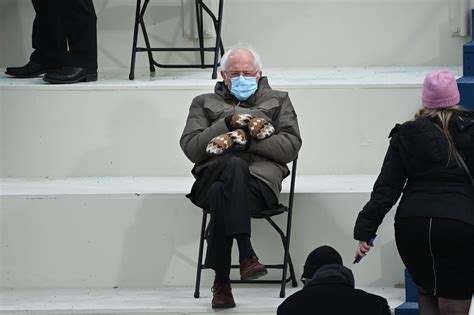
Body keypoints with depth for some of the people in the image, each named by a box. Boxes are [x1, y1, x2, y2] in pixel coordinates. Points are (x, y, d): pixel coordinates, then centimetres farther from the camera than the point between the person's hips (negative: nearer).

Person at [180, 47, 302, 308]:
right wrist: (228, 123, -1)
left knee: (222, 194, -37)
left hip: (261, 179, 0)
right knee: (235, 167, -39)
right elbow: (191, 148, 10)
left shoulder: (277, 101, 27)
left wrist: (245, 139, -3)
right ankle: (246, 255, -45)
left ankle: (221, 283, -41)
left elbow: (291, 146, 9)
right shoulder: (205, 103, 28)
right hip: (212, 176, 0)